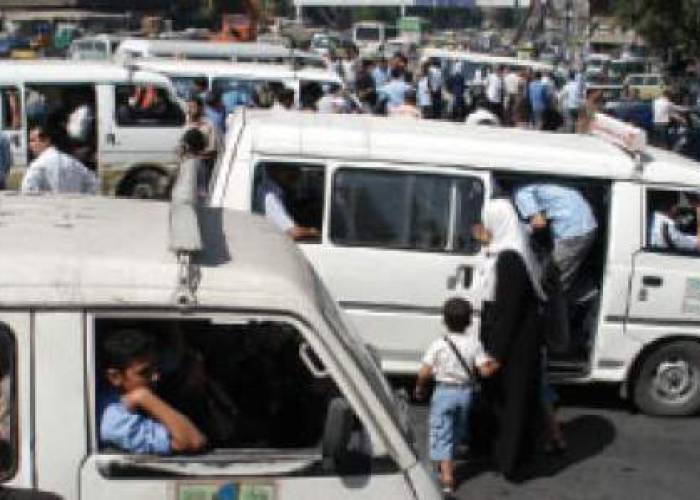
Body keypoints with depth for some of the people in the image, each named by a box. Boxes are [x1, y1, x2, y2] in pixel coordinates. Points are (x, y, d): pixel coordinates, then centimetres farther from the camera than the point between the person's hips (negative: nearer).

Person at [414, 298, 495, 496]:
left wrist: (419, 388, 4)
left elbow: (424, 372, -14)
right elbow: (485, 370, -10)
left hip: (444, 392, -4)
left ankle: (447, 478, -8)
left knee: (442, 435, 0)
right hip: (465, 391, 4)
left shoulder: (439, 345, -14)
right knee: (457, 431, 25)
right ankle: (448, 465, 44)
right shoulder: (474, 343, -7)